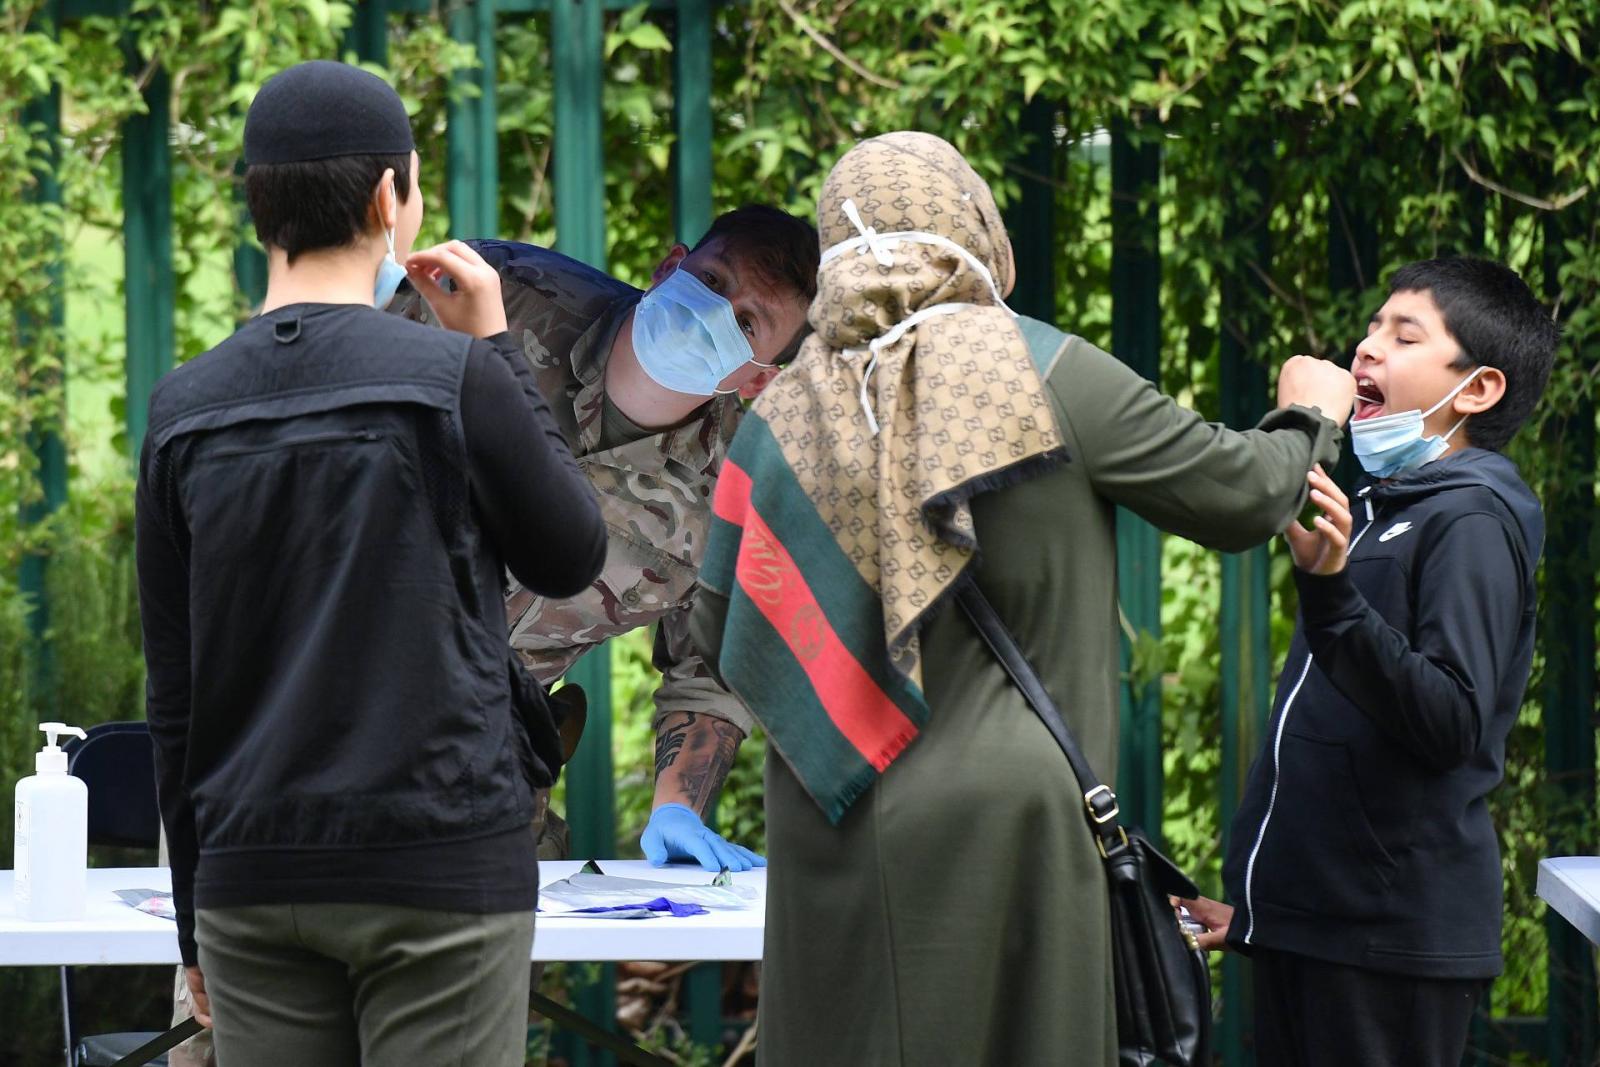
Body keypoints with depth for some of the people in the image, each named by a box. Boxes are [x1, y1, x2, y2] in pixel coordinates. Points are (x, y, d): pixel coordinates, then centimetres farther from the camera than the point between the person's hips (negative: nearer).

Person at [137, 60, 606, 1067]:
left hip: (253, 878, 4)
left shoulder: (184, 410, 5)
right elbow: (573, 557, 7)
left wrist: (196, 919, 15)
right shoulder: (455, 380, -8)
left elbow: (176, 696, 8)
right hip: (438, 868, -4)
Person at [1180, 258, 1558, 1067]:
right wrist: (1254, 908, 25)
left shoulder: (1472, 521, -9)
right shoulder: (1373, 511, 18)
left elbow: (1452, 724, -23)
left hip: (1393, 943, -9)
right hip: (1301, 924, 9)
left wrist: (1330, 597, -34)